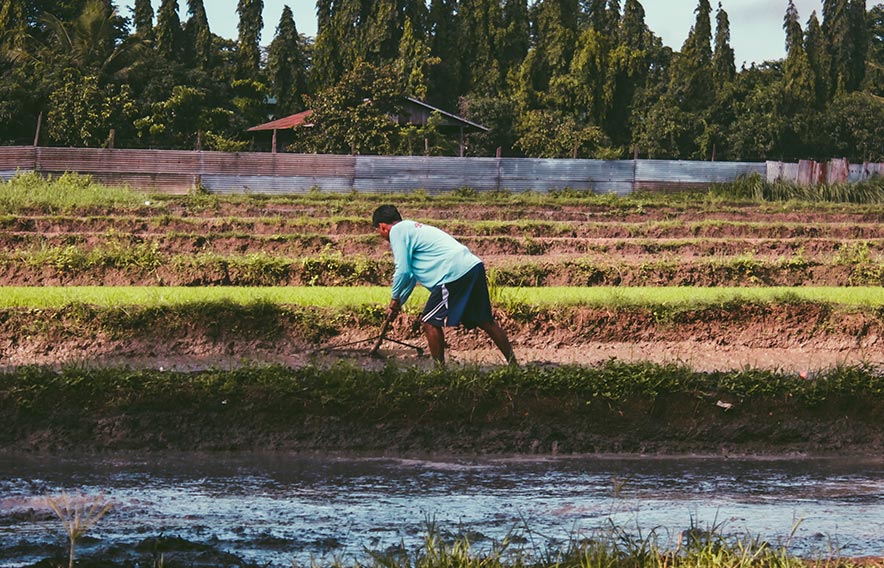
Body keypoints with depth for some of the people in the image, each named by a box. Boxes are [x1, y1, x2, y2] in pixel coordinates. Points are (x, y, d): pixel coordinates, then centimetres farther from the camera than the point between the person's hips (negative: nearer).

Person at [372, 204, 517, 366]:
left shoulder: (397, 231, -1)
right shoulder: (412, 228, 29)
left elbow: (402, 271, -7)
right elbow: (411, 274, 35)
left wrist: (395, 299, 8)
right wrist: (399, 302, 37)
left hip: (456, 273, -10)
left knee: (430, 322, 0)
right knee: (486, 322, 16)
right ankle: (512, 364, 20)